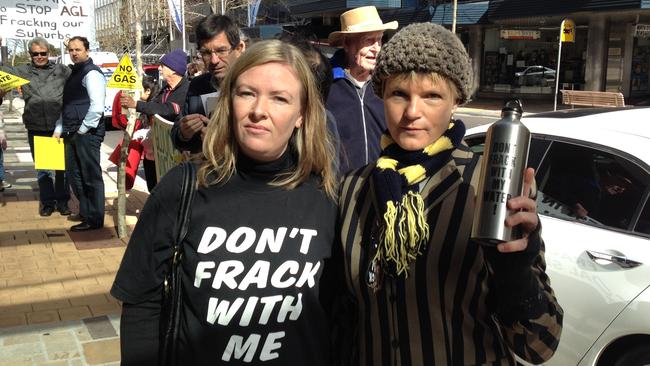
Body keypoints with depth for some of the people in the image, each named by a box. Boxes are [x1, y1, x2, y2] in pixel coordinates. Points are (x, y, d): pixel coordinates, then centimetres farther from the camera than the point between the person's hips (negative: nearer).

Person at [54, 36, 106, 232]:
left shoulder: (92, 73, -10)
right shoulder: (74, 73, 19)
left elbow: (97, 106, -20)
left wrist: (83, 129, -15)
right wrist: (59, 130, 15)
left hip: (87, 134, -9)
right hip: (72, 134, 9)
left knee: (91, 177, -2)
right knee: (74, 175, 15)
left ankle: (94, 220, 7)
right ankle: (85, 212, 29)